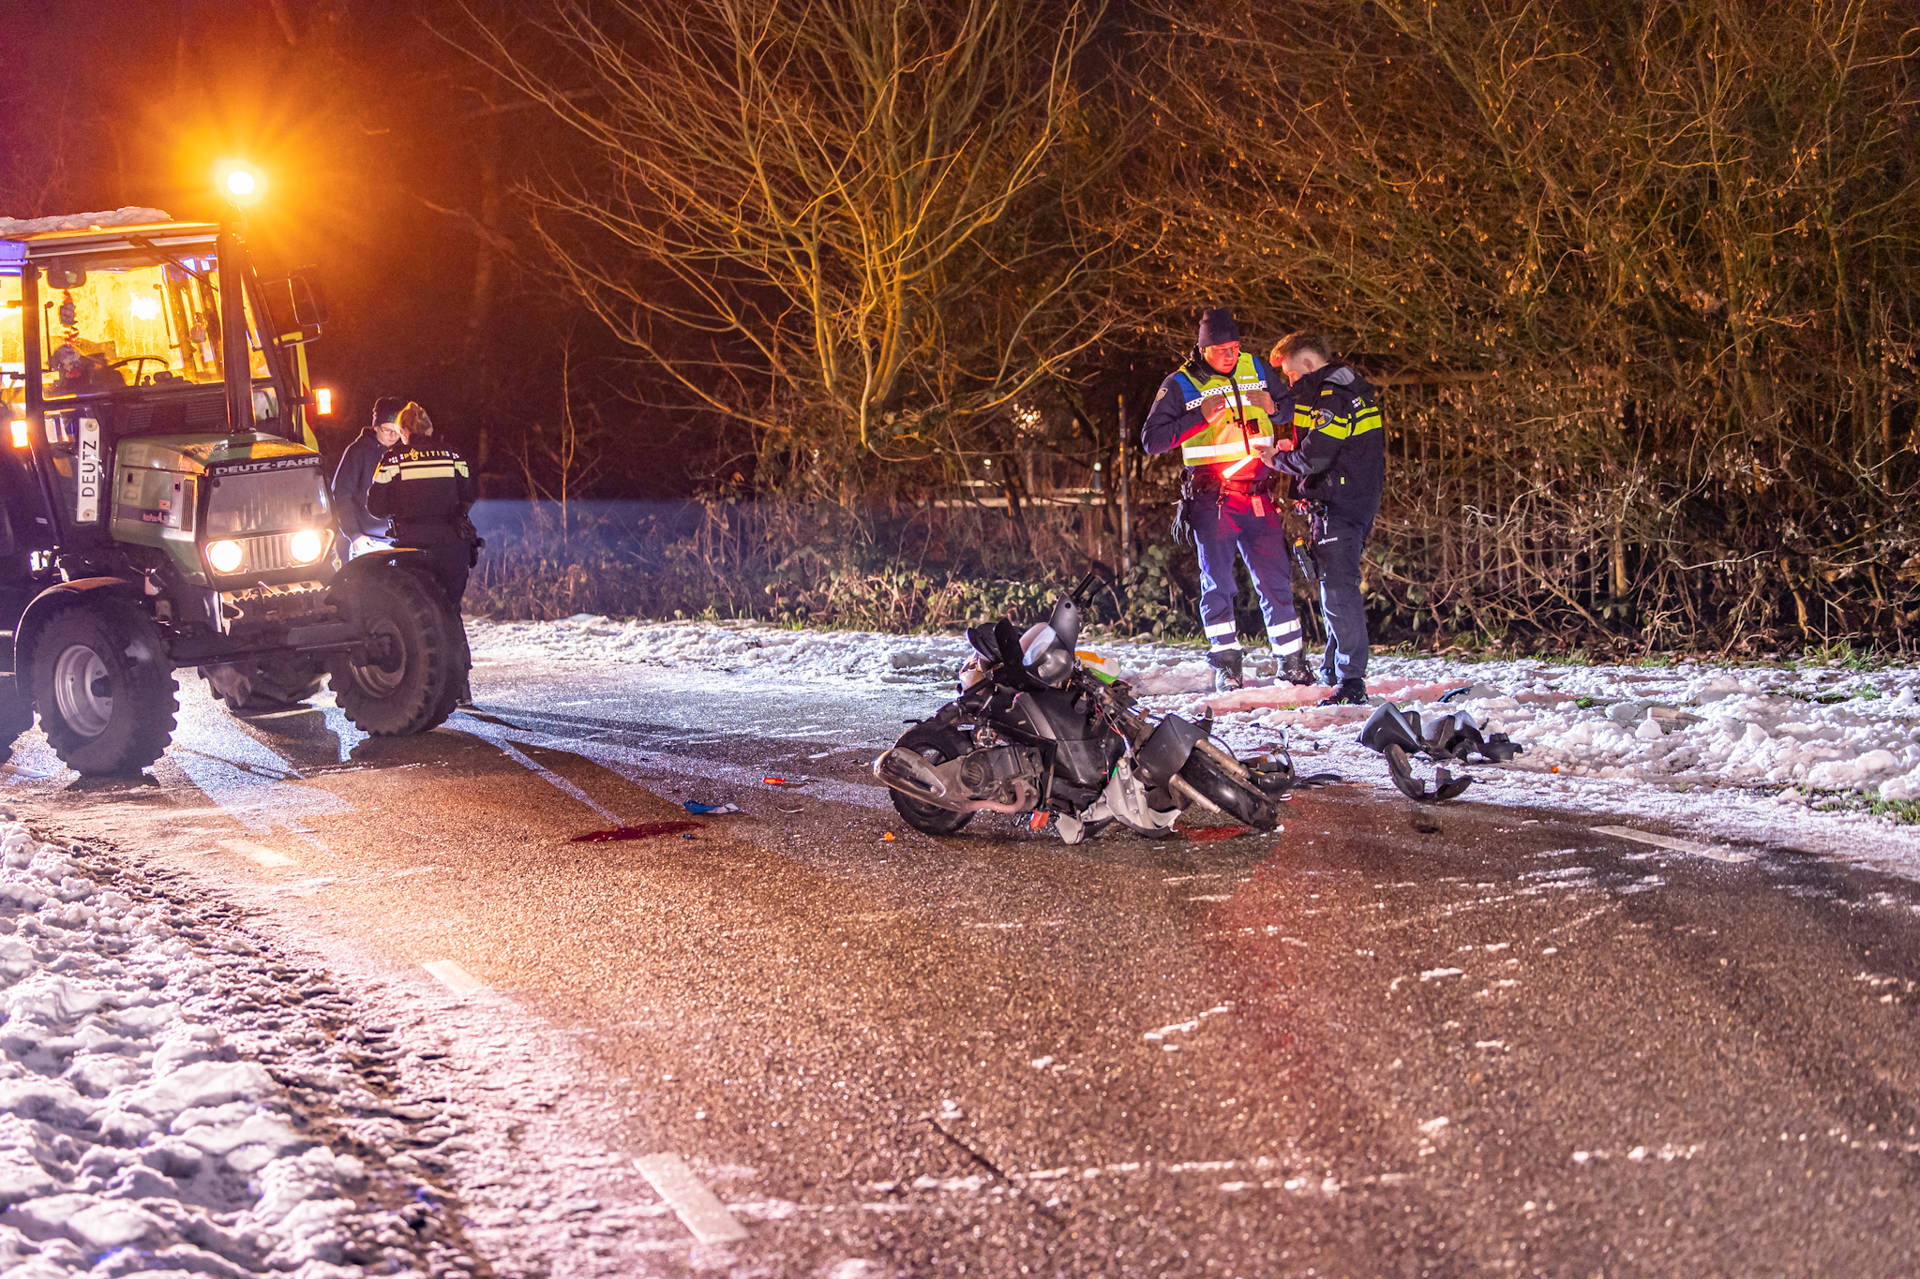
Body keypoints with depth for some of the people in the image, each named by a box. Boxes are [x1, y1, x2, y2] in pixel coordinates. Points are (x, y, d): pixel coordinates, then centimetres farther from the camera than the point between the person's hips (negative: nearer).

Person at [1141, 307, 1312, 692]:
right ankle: (1227, 665, 6)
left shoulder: (1255, 369, 8)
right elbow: (1152, 439, -6)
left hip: (1257, 494, 3)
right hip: (1211, 497, -3)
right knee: (1218, 583, -1)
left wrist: (1271, 405, -4)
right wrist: (1199, 418, -17)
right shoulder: (1181, 384, -2)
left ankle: (1292, 661, 9)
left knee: (1275, 579, 2)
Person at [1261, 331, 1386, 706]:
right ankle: (1334, 671, 27)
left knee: (1339, 589, -12)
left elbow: (1315, 457, -21)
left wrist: (1278, 459, -3)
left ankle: (1351, 683, -14)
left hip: (1339, 506, -11)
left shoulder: (1333, 397, -15)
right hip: (1357, 505, 11)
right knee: (1335, 587, 18)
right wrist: (1291, 449, 9)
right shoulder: (1353, 390, 18)